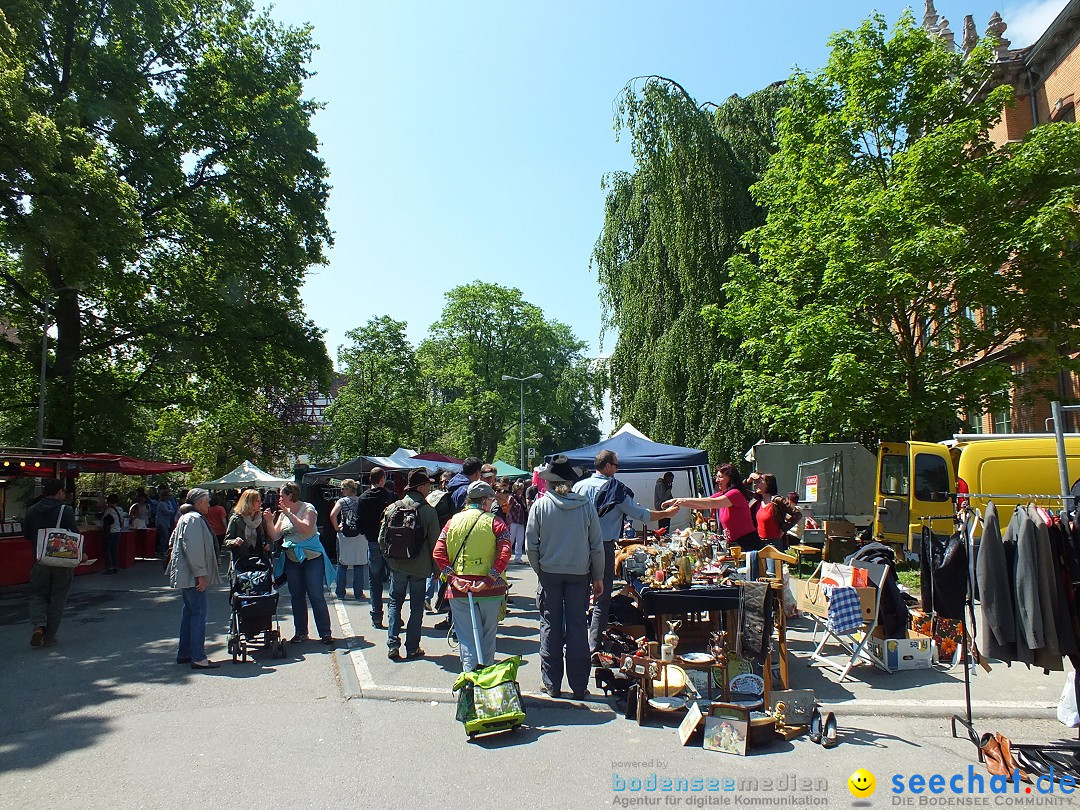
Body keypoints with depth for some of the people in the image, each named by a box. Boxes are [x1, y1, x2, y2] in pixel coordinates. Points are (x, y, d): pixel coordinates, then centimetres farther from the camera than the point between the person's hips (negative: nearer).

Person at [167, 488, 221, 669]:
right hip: (193, 576, -11)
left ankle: (184, 653, 23)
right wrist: (201, 573, -21)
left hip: (185, 575, 11)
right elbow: (193, 548, -22)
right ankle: (198, 658, -7)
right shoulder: (194, 519, -15)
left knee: (190, 611, 16)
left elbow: (173, 541, 26)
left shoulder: (186, 517, 18)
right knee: (199, 613, -9)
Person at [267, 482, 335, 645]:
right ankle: (300, 632, 22)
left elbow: (305, 528, -23)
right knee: (297, 597, 11)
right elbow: (275, 536, 6)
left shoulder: (308, 508, -7)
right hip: (292, 560, 6)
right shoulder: (283, 513, 10)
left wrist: (288, 513, -24)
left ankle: (325, 633, 1)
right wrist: (269, 521, -8)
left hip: (312, 558, -6)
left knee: (317, 596, -5)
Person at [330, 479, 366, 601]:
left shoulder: (342, 501, -5)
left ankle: (340, 593, 13)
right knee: (359, 566, 8)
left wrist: (336, 527, -6)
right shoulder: (361, 501, 1)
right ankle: (358, 594, 10)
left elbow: (333, 515, -19)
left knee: (342, 565, 10)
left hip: (344, 536, -1)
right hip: (360, 536, 2)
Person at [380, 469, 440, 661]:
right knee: (416, 607, 10)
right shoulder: (428, 510, -11)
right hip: (420, 566, -2)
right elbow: (434, 542, -7)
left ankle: (393, 646, 9)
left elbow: (382, 539, 3)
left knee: (395, 602, 16)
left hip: (397, 566, 3)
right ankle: (412, 648, 14)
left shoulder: (392, 508, -1)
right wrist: (436, 568, 3)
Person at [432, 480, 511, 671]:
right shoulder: (495, 522, -2)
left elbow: (438, 553, -2)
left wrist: (453, 577, -6)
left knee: (467, 637, 6)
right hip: (490, 590, -1)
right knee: (487, 636, 16)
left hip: (459, 590, 1)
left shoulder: (453, 521, 7)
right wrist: (489, 579, -16)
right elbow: (504, 553, -16)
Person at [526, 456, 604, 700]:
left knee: (550, 627, 9)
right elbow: (597, 544, -1)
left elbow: (531, 545, -6)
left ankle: (552, 684, 16)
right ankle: (579, 686, 14)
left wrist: (539, 570, 10)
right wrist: (598, 577, 9)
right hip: (579, 573, 1)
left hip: (549, 572, -1)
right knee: (577, 627, 8)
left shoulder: (541, 505, -8)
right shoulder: (586, 504, -5)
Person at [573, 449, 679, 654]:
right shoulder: (616, 489, -8)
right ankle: (595, 646, 7)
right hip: (604, 546, -4)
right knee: (602, 598, 5)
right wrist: (667, 513, 8)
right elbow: (641, 514, -4)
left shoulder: (579, 486, 3)